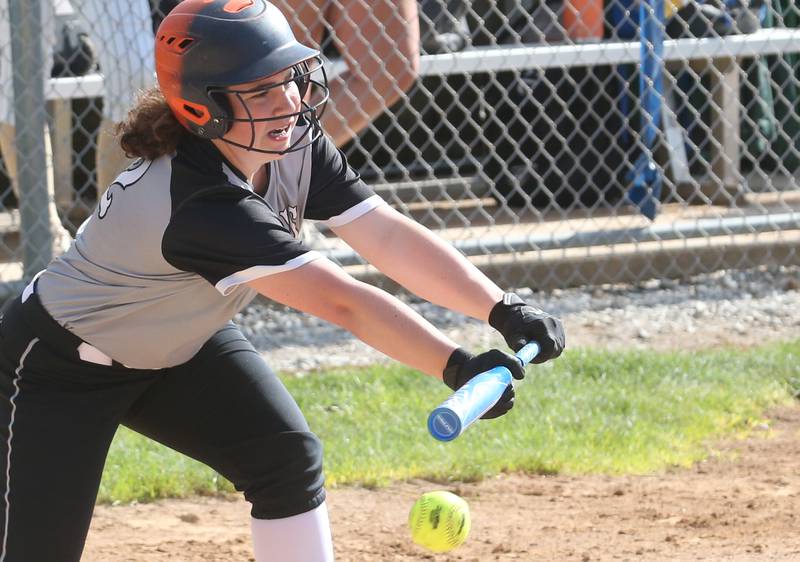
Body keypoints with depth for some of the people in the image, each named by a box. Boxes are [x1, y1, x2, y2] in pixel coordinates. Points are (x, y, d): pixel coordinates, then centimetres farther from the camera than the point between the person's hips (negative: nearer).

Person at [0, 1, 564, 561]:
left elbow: (391, 237, -18)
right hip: (62, 365, -8)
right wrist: (457, 367, -50)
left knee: (290, 460, -10)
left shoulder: (297, 147, -14)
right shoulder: (201, 205, -39)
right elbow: (342, 301, -44)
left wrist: (505, 310, -29)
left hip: (182, 347, 8)